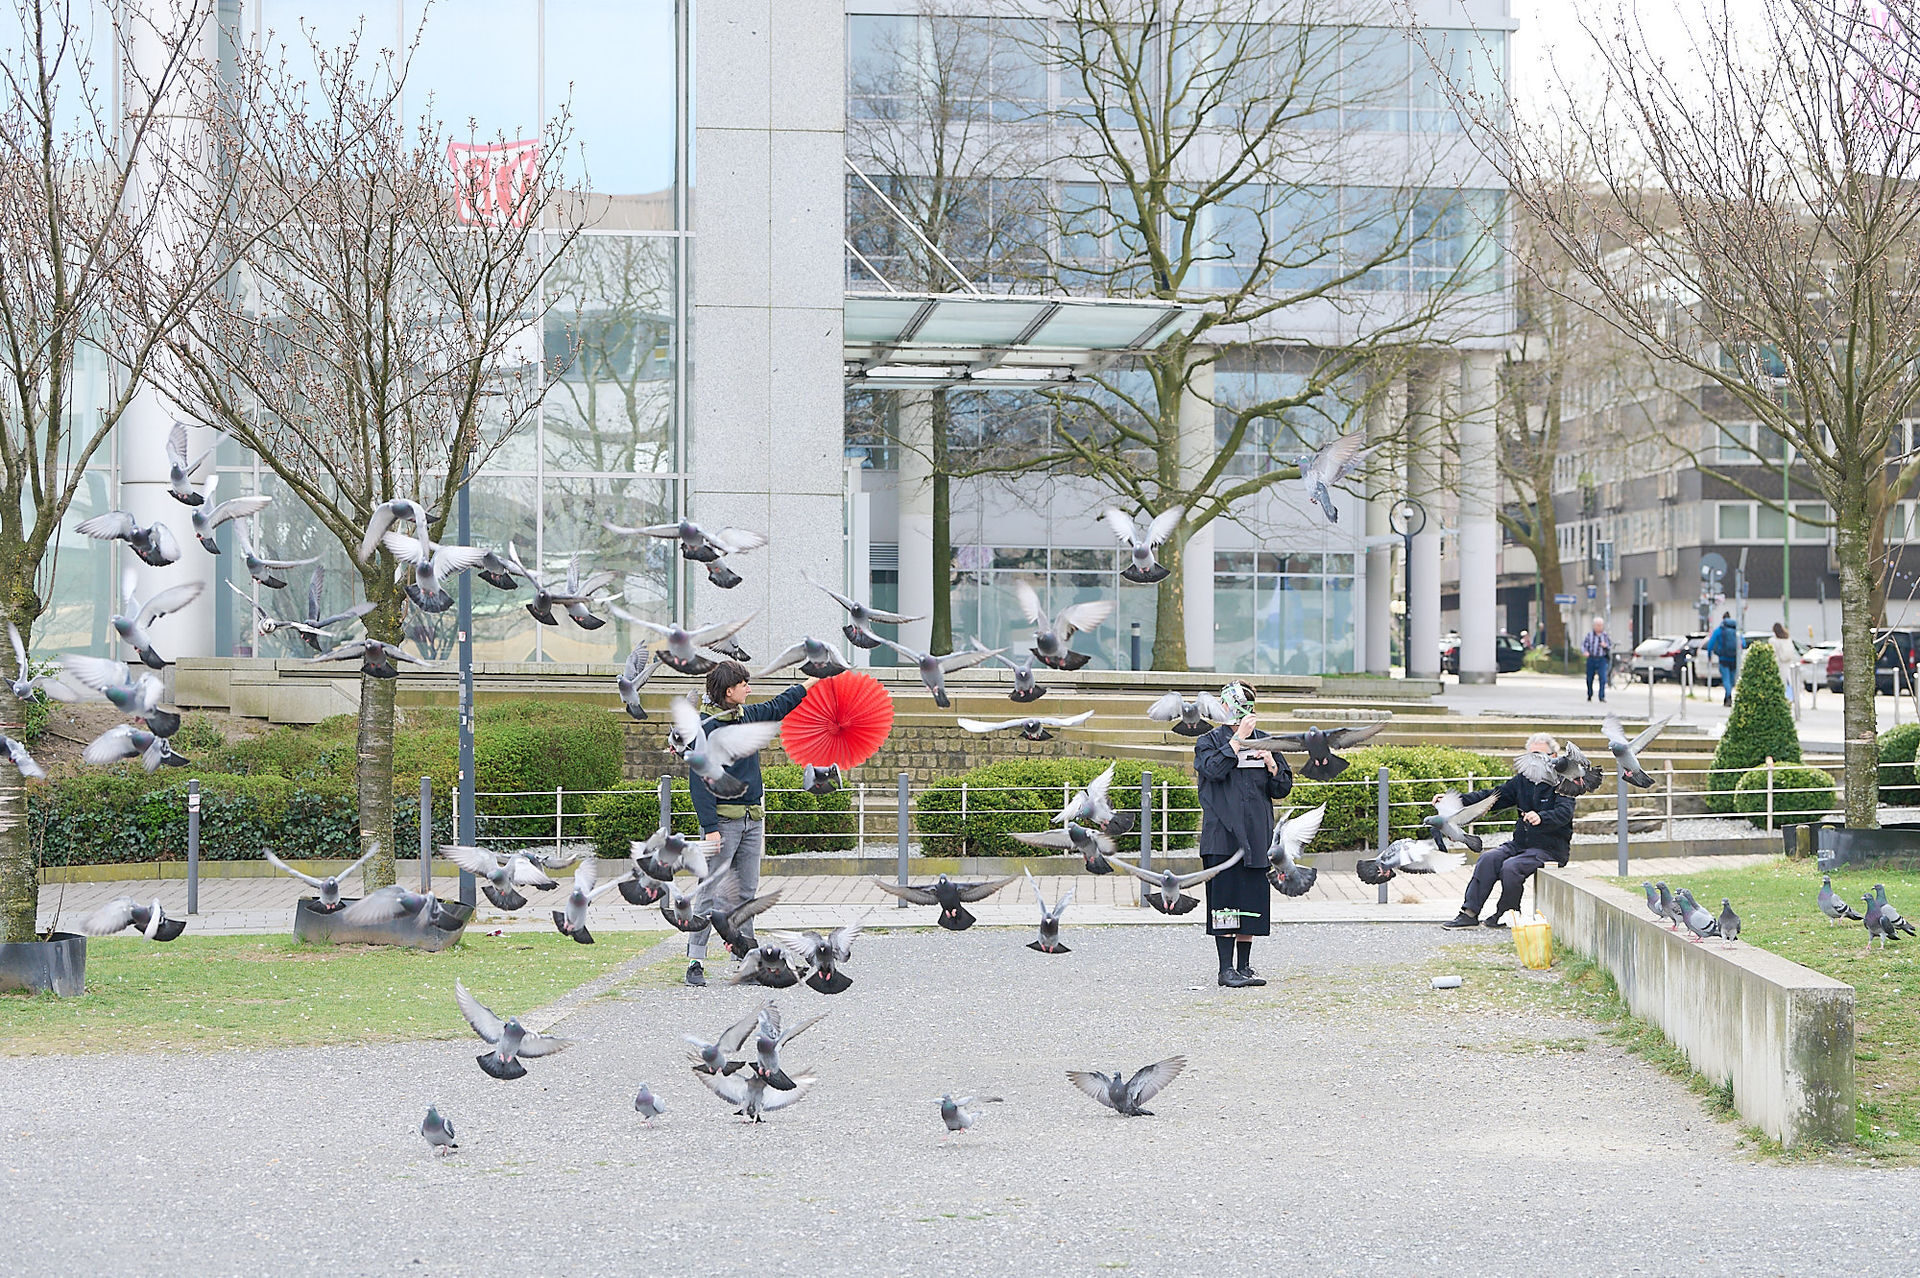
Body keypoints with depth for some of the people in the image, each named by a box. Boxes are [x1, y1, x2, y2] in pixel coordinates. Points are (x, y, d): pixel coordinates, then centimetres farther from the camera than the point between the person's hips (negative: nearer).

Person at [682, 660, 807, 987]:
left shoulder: (748, 715, 11)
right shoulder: (707, 728, -13)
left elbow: (777, 707, 33)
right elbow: (699, 783, -15)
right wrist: (710, 828, -20)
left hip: (752, 819, 8)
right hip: (723, 819, -8)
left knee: (747, 892, 8)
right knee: (711, 892, -7)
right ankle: (696, 962, -4)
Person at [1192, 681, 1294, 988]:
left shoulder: (1263, 742, 14)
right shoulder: (1209, 742, 2)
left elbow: (1282, 789, 13)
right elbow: (1214, 769, -20)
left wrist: (1271, 765, -6)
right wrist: (1239, 738, -17)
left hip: (1257, 836, 4)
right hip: (1222, 837, -4)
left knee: (1252, 902, 6)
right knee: (1225, 901, -5)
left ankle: (1244, 966, 14)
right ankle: (1226, 968, 0)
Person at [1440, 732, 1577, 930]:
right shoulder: (1523, 780, 12)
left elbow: (1564, 813, -25)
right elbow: (1493, 796, 12)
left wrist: (1541, 818, -48)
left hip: (1550, 849, -6)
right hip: (1520, 843, 6)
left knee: (1511, 867, -29)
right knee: (1488, 858, -17)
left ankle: (1507, 915, -7)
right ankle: (1469, 912, -18)